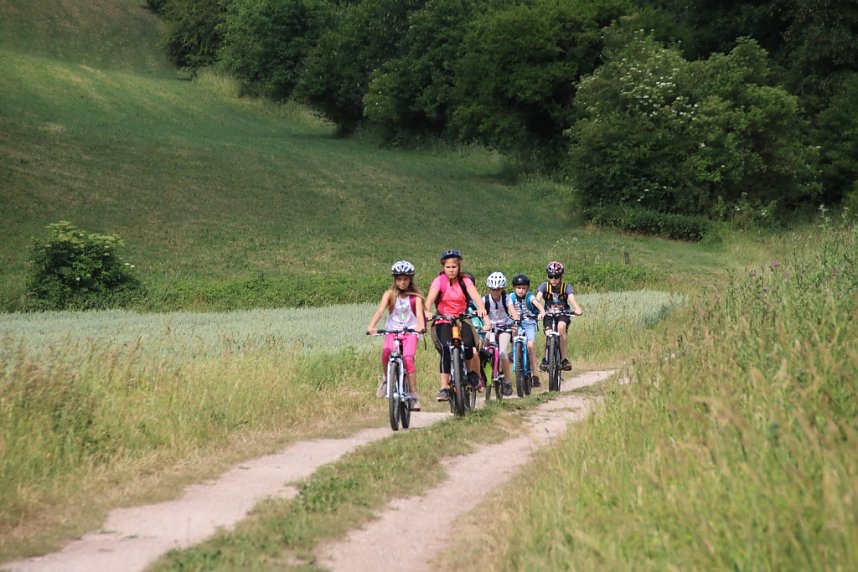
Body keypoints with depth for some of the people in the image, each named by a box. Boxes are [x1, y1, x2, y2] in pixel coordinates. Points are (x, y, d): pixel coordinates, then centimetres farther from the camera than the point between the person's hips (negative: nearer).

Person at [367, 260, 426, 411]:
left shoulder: (415, 296, 0)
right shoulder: (390, 294, 1)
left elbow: (419, 312, -16)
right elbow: (380, 310, -13)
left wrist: (420, 325, -39)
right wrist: (371, 326, -31)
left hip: (410, 332, -1)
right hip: (392, 331, 1)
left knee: (408, 358, -24)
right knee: (386, 352, -29)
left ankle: (414, 396, -17)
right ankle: (387, 379, 0)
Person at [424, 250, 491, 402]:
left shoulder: (465, 281, -5)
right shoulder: (439, 280, -9)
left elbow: (475, 296, -21)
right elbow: (430, 297, -25)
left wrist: (482, 310, -42)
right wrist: (427, 311, -46)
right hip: (443, 322, -1)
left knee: (468, 344, -26)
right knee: (446, 349, -24)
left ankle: (471, 372, 4)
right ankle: (444, 388, -22)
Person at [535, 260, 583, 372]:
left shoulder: (566, 287, -11)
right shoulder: (544, 286, -9)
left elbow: (571, 298, -29)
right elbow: (538, 298, -25)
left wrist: (577, 309, -50)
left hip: (563, 315, -1)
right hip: (548, 315, 1)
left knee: (561, 327, -32)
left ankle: (564, 359, -25)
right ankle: (546, 358, 5)